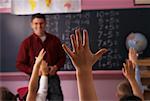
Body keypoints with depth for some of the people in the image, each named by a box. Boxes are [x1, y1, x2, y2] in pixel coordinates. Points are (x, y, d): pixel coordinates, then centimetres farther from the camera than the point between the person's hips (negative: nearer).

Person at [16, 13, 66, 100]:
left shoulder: (54, 40, 7)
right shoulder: (27, 42, 0)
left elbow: (62, 57, 15)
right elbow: (20, 64, 1)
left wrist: (56, 67, -5)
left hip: (53, 78, 2)